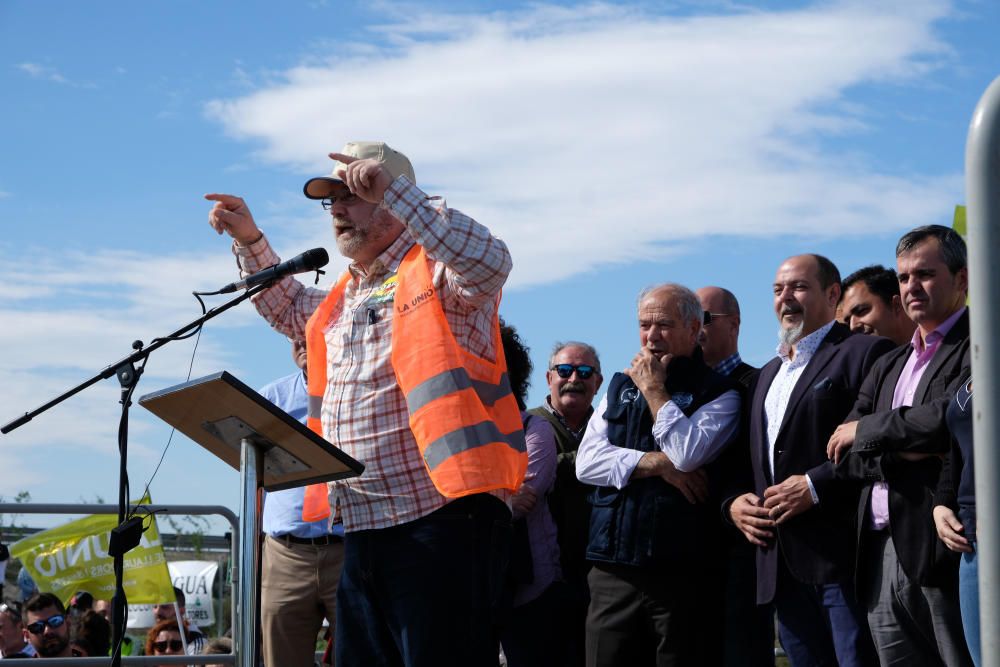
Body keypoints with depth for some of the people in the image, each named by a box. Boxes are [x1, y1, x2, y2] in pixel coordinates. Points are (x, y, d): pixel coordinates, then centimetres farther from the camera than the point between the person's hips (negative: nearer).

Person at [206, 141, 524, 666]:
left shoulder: (436, 272, -3)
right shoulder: (345, 297, 22)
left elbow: (489, 262, -26)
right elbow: (288, 309, 43)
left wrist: (390, 189, -26)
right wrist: (249, 240, 29)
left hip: (441, 522, -9)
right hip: (364, 531, 9)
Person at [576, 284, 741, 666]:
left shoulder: (718, 393, 2)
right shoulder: (620, 387, 17)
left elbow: (687, 453, -16)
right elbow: (588, 462, 4)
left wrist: (653, 390, -4)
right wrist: (658, 463, -9)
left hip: (682, 575, -4)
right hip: (614, 572, 4)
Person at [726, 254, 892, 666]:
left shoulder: (865, 353, -1)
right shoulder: (768, 373, 25)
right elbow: (755, 459, 28)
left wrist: (815, 485, -17)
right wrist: (734, 502, 7)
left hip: (843, 556, -8)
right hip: (784, 567, 8)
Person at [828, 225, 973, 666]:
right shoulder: (889, 367, 22)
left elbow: (949, 418, -19)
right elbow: (840, 453, 11)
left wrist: (867, 431, -5)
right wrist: (902, 453, -9)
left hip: (946, 557, -7)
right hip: (885, 563, 7)